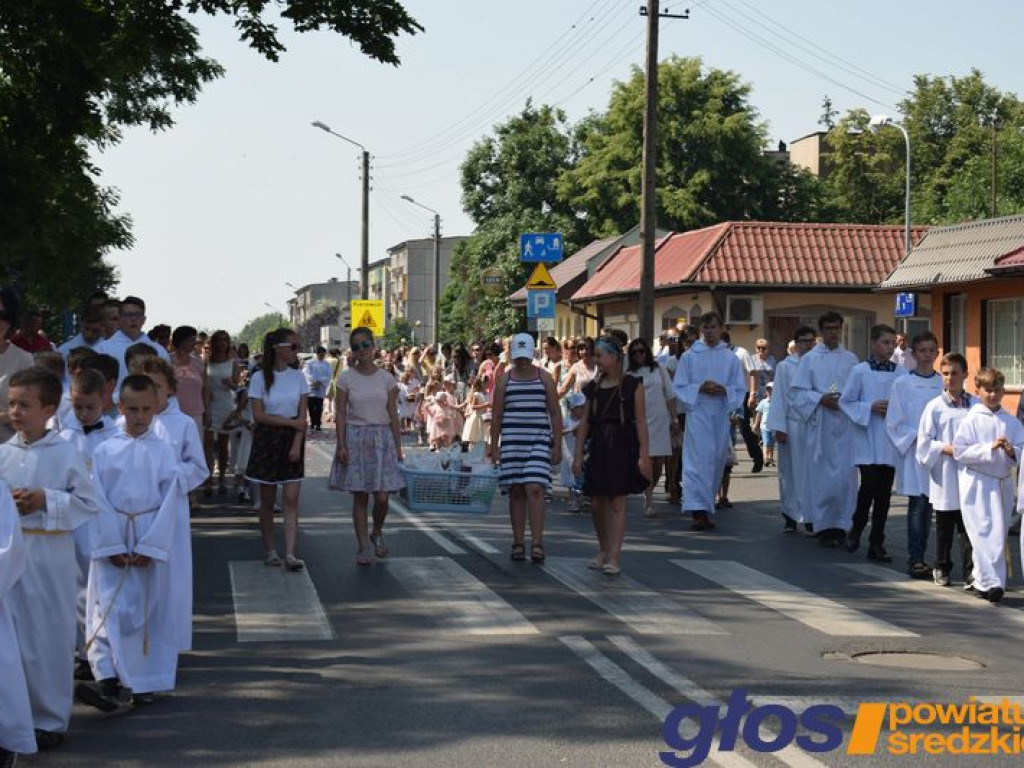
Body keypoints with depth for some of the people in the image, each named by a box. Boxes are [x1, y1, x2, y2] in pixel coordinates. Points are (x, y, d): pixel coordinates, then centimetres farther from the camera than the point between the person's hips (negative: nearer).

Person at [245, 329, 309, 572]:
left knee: (291, 499, -6)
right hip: (267, 440, -2)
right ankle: (269, 550, 16)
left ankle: (290, 554, -9)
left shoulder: (298, 377, 3)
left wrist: (297, 444, -11)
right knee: (267, 499, 5)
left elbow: (302, 417, 1)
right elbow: (258, 415, -9)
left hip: (292, 441, 2)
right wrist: (291, 422, -12)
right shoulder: (260, 378, -4)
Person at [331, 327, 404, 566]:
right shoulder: (346, 378, 0)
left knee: (381, 497, -4)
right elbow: (340, 414, 0)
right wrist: (341, 445, -8)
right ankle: (363, 546, 11)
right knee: (360, 497, 2)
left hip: (382, 438, 1)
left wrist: (398, 446, 3)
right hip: (356, 438, -1)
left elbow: (393, 415, 5)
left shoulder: (386, 378, 2)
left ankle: (377, 533, 25)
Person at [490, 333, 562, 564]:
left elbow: (555, 413, 6)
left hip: (539, 441, -1)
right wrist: (494, 447, 4)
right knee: (516, 491, 4)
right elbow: (496, 415, 9)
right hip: (511, 440, 1)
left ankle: (537, 543, -13)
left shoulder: (545, 378, 6)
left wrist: (557, 445, 1)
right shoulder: (504, 379, 7)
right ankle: (518, 543, 11)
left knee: (535, 489, -13)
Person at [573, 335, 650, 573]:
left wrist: (644, 454, -11)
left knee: (617, 502, -5)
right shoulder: (593, 387, 10)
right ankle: (603, 550, 26)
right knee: (596, 503, 8)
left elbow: (641, 421, -6)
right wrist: (578, 454, 7)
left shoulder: (632, 384, -4)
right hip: (598, 447, 5)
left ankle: (614, 557, -4)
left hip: (623, 447, -5)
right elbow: (584, 422, 11)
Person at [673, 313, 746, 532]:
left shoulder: (731, 358, 9)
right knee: (698, 460, -12)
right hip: (697, 414, -3)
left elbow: (740, 389, 8)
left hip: (721, 415, 3)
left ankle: (706, 504, 21)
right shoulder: (689, 356, 4)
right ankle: (699, 510, -17)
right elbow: (679, 387, 4)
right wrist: (700, 388, -13)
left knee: (716, 462, 8)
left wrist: (724, 390, -12)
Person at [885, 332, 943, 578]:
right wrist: (917, 437, -10)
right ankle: (915, 559, -7)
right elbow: (894, 423, 0)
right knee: (917, 504, -9)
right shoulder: (903, 384, 0)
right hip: (912, 453, -3)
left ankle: (918, 556, 15)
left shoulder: (943, 384, 8)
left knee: (927, 507, 7)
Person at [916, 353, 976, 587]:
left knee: (969, 527, -3)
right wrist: (947, 449, -13)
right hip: (945, 477, 0)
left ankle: (970, 572, 0)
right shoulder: (935, 407, -1)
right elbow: (924, 443, -1)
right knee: (944, 528, 12)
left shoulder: (976, 405, 2)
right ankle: (942, 568, 25)